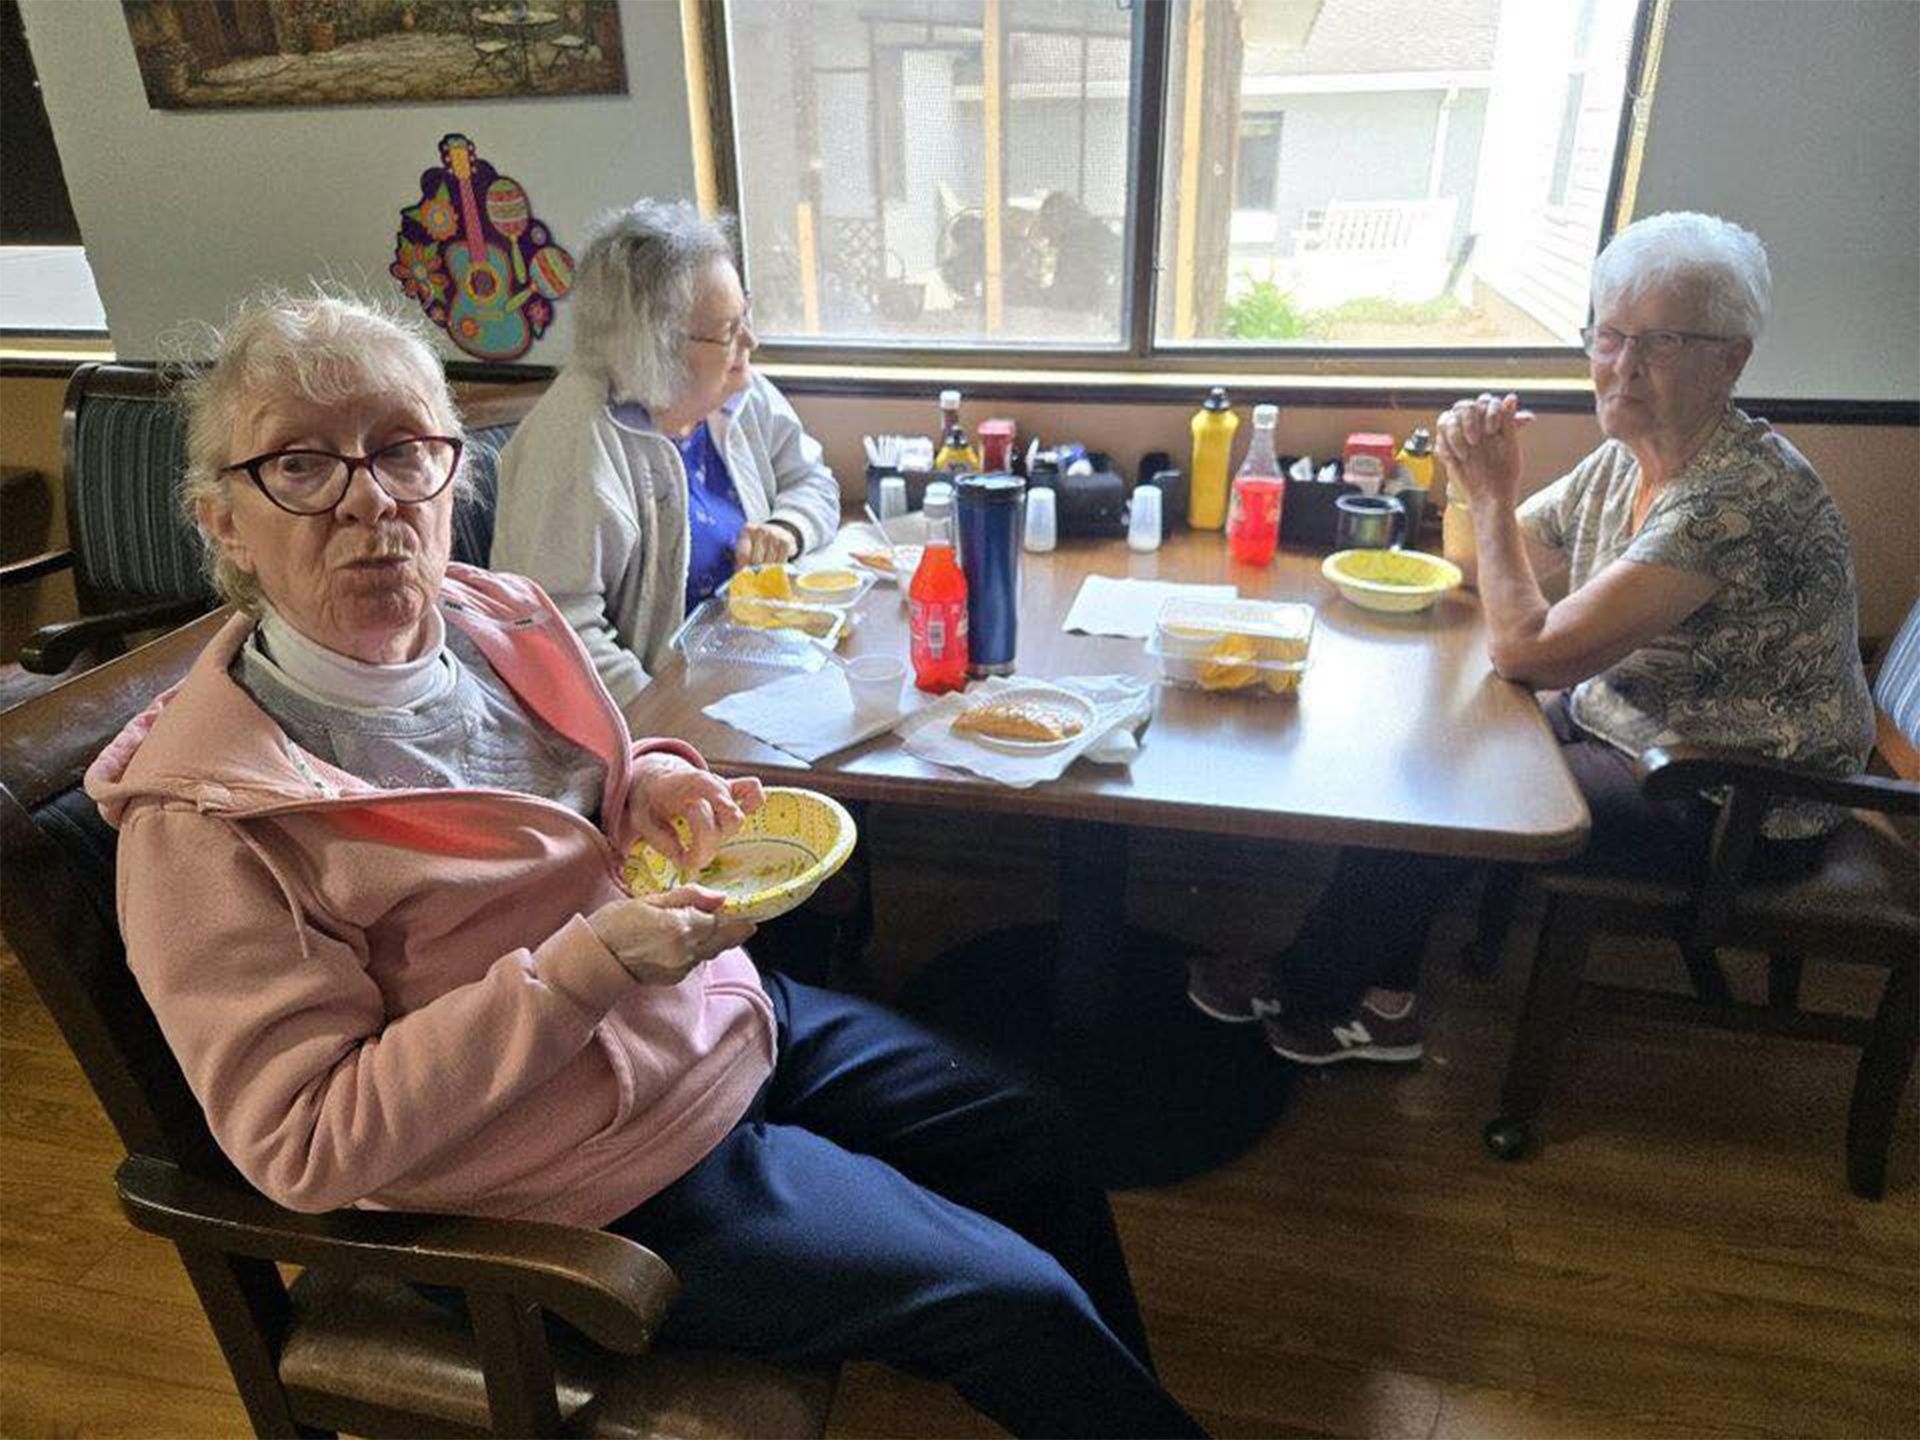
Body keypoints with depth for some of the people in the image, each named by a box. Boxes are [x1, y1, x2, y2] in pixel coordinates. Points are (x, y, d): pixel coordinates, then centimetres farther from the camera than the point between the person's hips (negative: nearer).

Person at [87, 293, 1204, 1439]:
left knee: (1036, 1151, 15)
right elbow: (304, 1147, -22)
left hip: (735, 1011, 7)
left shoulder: (494, 616, -3)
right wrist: (583, 969, -30)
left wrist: (648, 777, -9)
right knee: (1018, 1303, -3)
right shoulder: (204, 815, -22)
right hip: (623, 1178, -6)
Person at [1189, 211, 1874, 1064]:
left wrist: (1493, 492, -20)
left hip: (1740, 808, -9)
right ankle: (1385, 994, 8)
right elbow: (1486, 566, 12)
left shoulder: (1737, 498, -28)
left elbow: (1527, 649, -30)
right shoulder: (1624, 461, 0)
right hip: (1625, 724, 9)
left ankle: (1310, 990, 10)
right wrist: (1478, 475, -9)